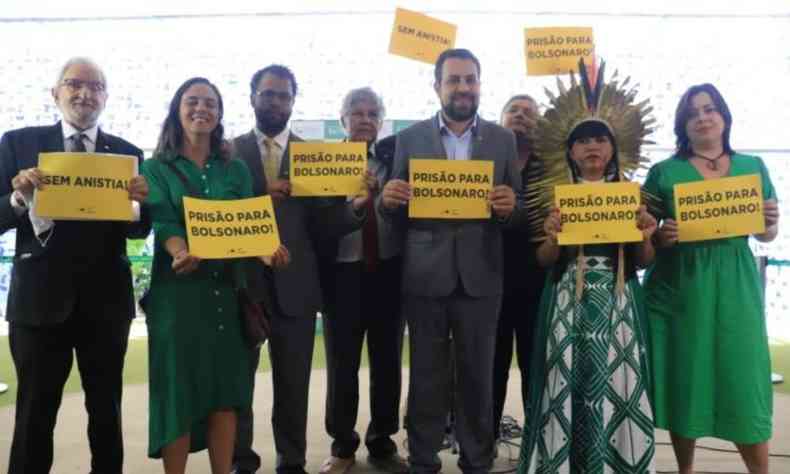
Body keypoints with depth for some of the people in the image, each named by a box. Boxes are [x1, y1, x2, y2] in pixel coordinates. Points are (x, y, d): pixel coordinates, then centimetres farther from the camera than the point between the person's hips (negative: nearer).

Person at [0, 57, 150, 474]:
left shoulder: (127, 153, 4)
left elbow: (141, 229, 1)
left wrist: (138, 203, -20)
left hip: (105, 299, 2)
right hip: (39, 297, -1)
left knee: (107, 409, 15)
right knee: (34, 413, 9)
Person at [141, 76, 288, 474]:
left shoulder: (236, 170, 12)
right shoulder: (156, 168, 4)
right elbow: (162, 222, -10)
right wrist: (182, 252, -32)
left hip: (227, 290, 3)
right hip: (177, 288, -3)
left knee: (226, 390, 7)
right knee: (178, 390, 2)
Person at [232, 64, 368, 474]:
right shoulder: (229, 151, 2)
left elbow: (322, 226, -2)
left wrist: (355, 207, -20)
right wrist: (261, 196, -21)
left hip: (295, 287, 1)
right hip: (241, 284, 0)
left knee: (294, 384, 13)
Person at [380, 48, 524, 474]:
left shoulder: (503, 140, 6)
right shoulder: (410, 138, 4)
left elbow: (518, 214, 5)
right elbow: (396, 215, 4)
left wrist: (510, 207, -17)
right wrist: (388, 200, -18)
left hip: (480, 275, 1)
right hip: (425, 276, 0)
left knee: (478, 375, 11)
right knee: (426, 377, 10)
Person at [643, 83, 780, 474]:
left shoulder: (753, 167, 10)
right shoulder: (664, 172, 2)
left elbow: (768, 234, 13)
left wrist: (769, 223, -8)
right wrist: (660, 236, -18)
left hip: (735, 288, 2)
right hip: (679, 290, -1)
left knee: (744, 379, 2)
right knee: (684, 381, 5)